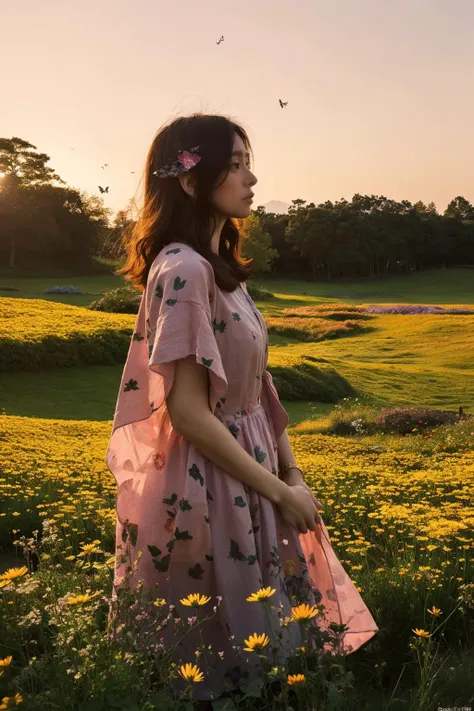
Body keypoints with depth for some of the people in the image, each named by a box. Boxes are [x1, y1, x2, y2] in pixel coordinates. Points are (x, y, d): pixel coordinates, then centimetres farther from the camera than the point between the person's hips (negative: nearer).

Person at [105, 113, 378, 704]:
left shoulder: (220, 267, 8)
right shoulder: (184, 270, -20)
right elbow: (189, 413, -22)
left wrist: (291, 471, 3)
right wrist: (279, 491, -15)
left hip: (244, 479, 9)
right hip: (205, 491, -9)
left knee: (261, 634, 21)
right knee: (220, 650, 10)